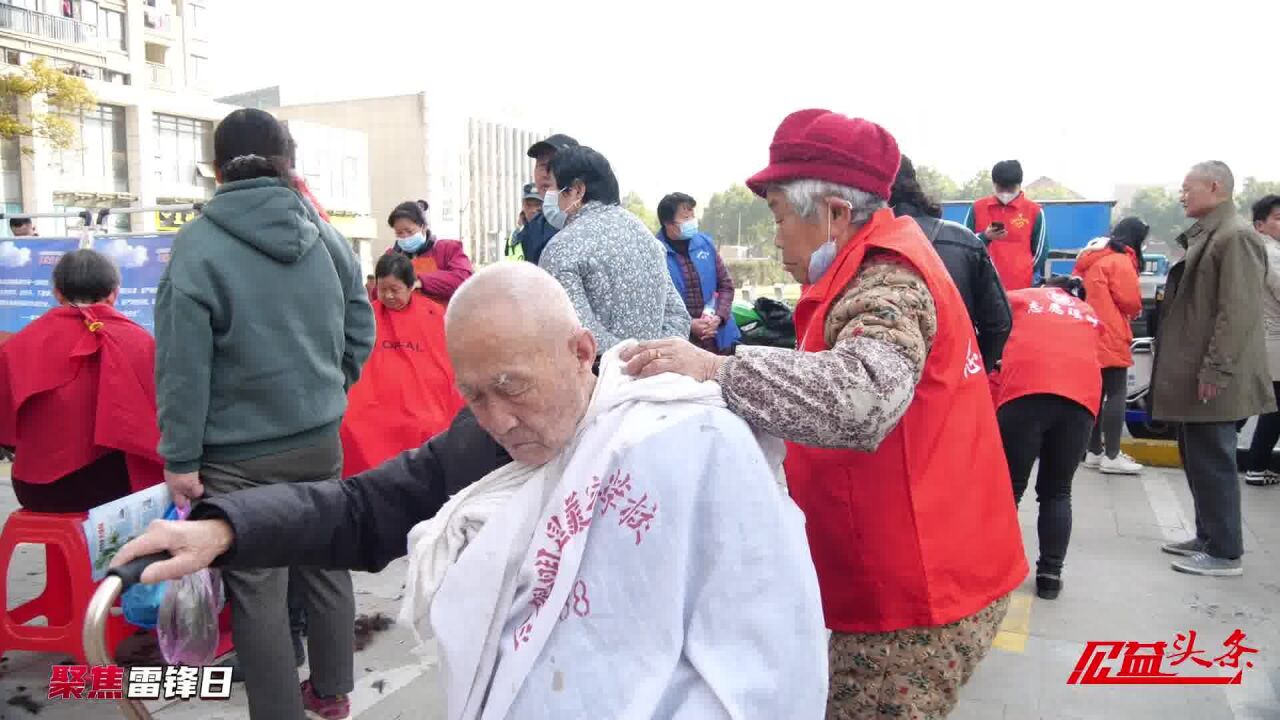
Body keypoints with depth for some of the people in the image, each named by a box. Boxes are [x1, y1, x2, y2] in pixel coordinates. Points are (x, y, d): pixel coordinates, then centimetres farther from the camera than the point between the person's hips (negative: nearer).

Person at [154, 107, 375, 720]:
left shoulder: (197, 245, -11)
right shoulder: (326, 236, 2)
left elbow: (182, 364, -12)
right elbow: (360, 330, 8)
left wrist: (180, 457, -7)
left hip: (241, 455, -5)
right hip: (320, 438, 5)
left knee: (257, 592, 6)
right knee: (324, 566, 19)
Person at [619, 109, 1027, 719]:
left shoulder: (886, 283, -21)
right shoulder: (886, 269, 12)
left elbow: (864, 397, -42)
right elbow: (840, 396, 17)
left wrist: (716, 370, -44)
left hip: (913, 600, -10)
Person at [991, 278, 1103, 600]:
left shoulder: (1017, 298, 25)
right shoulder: (1090, 315, 32)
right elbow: (1083, 353, 24)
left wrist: (992, 407, 27)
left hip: (1025, 392, -2)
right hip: (1081, 397, 3)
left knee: (1008, 487, 6)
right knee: (1056, 492, 15)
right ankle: (1050, 574, 15)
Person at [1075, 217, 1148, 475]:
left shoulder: (1088, 256, 15)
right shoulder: (1121, 260, -9)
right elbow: (1131, 301, -11)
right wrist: (1135, 313, 9)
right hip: (1110, 338, -8)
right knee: (1117, 394, -5)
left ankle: (1094, 451, 17)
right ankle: (1111, 456, -7)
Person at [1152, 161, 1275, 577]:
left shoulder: (1236, 236, -14)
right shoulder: (1204, 235, 16)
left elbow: (1239, 311, -20)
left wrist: (1215, 371, -22)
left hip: (1211, 378, -10)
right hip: (1194, 372, 10)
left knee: (1212, 461, -3)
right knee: (1196, 459, 16)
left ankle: (1226, 553, 7)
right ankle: (1209, 537, 27)